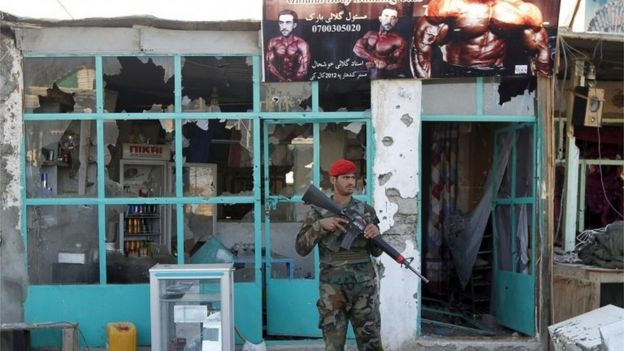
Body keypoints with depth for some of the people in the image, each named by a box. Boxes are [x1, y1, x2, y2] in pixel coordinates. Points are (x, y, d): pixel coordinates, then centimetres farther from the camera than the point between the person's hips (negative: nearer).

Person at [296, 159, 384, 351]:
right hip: (332, 289, -1)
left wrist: (376, 234, -14)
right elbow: (301, 248, -5)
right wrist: (320, 225, -17)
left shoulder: (366, 211, 6)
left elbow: (376, 252, 8)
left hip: (364, 287, 1)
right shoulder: (318, 212, 2)